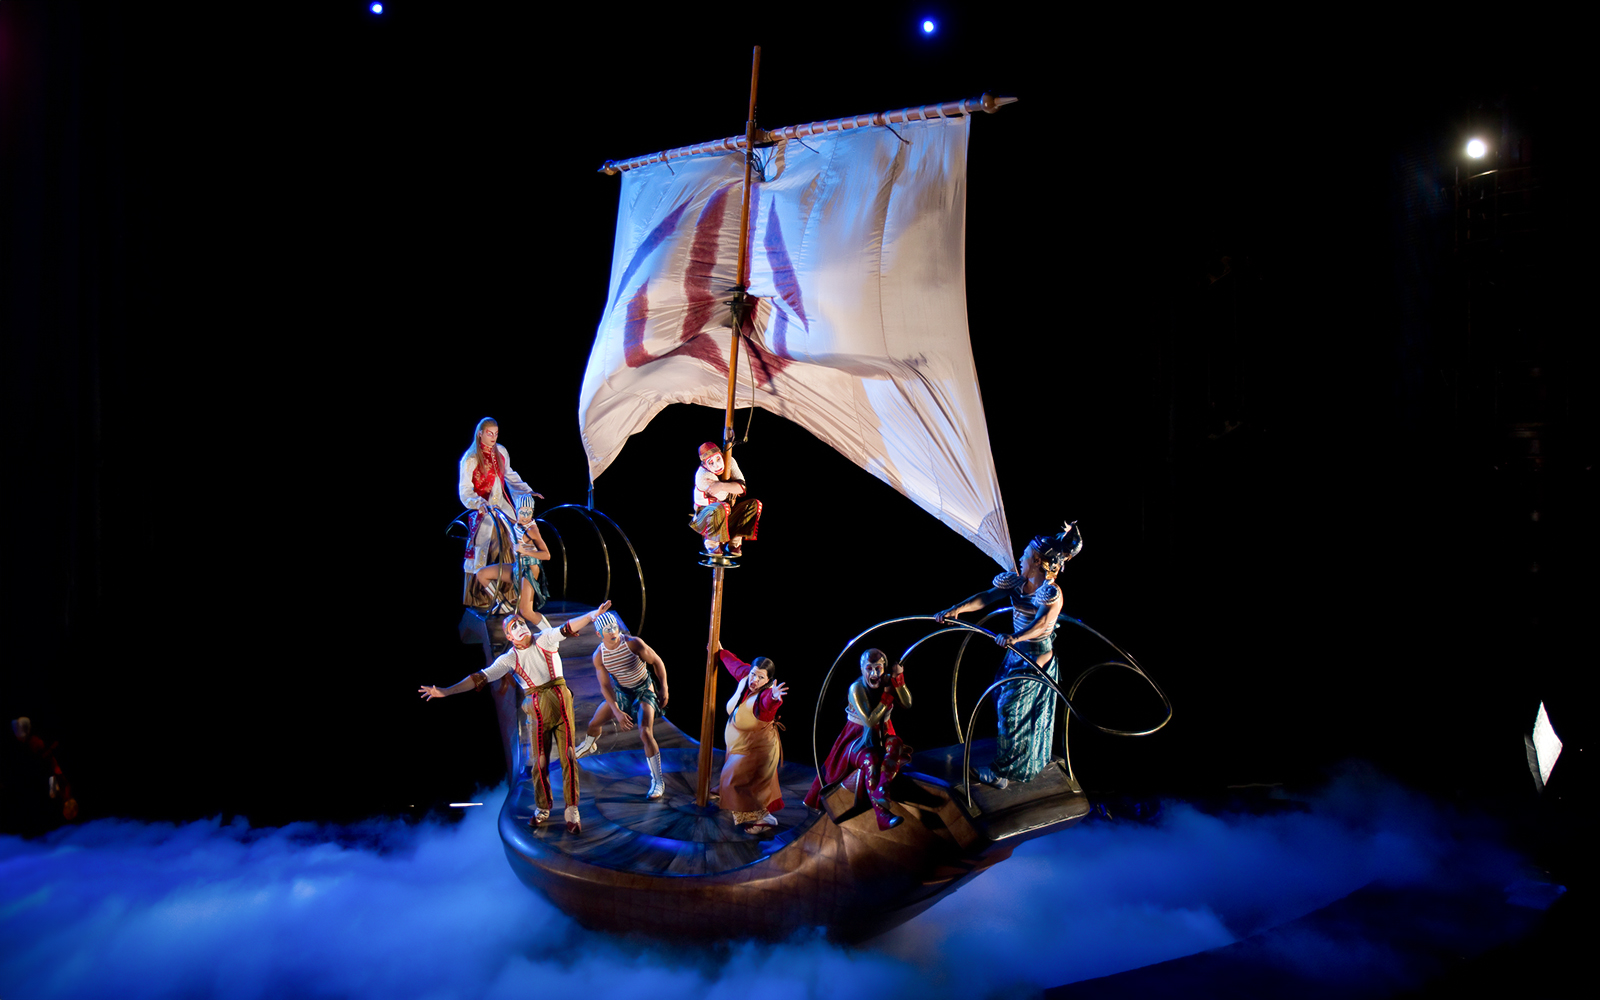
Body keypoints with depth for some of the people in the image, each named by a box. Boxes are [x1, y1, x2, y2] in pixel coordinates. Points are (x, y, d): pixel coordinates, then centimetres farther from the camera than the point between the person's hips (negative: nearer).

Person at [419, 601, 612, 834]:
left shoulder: (545, 639, 0)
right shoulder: (510, 658, 1)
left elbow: (567, 629, -14)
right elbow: (481, 677, -3)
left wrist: (593, 614, -30)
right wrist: (445, 691, -10)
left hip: (561, 701, -1)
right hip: (539, 709, 1)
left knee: (568, 756, -2)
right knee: (540, 761, 2)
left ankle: (572, 810, 5)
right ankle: (542, 808, 23)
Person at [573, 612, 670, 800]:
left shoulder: (633, 643, -28)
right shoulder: (598, 656, -17)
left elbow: (657, 662, -15)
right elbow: (605, 686, -11)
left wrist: (664, 689, -12)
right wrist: (617, 711, -20)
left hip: (644, 690, -4)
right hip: (621, 691, 4)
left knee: (645, 733, -21)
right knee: (594, 723, 14)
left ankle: (658, 782, -9)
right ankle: (588, 746, 54)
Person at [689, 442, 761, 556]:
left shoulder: (729, 462, -9)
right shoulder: (703, 476, -26)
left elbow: (741, 487, -20)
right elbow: (723, 497, -28)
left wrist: (721, 486, -33)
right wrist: (732, 486, -15)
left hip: (729, 513, 7)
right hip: (705, 516, -6)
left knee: (755, 504, -13)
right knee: (721, 508, -40)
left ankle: (735, 542, -10)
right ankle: (712, 541, -15)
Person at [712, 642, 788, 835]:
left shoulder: (766, 695, -34)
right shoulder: (745, 678, -14)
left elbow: (768, 703, -59)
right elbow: (736, 664, 8)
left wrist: (774, 697, -82)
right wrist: (720, 652, 23)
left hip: (756, 750, -8)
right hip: (739, 744, 8)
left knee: (734, 782, -8)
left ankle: (763, 818, 1)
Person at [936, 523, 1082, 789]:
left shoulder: (1051, 593, -24)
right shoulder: (1017, 581, -2)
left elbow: (1042, 622, -41)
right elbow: (987, 597, -8)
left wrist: (1014, 638, -57)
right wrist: (957, 609, -22)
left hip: (1035, 660, -8)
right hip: (1017, 653, 8)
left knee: (1011, 711, 0)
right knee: (1002, 698, 20)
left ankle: (1003, 772, 16)